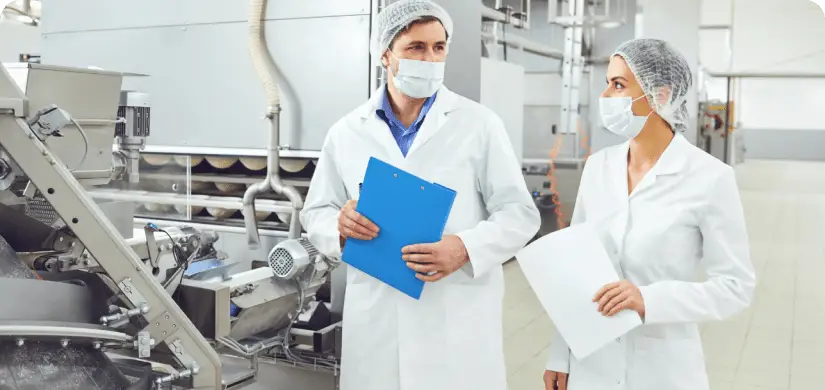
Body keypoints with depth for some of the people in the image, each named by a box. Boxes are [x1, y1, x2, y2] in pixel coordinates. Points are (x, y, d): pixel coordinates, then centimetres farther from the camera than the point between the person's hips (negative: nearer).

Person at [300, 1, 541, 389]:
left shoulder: (480, 124, 0)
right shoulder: (346, 132, 6)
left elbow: (520, 214, -1)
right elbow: (316, 213, 12)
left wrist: (467, 248, -19)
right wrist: (340, 226, -11)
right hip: (375, 323, 2)